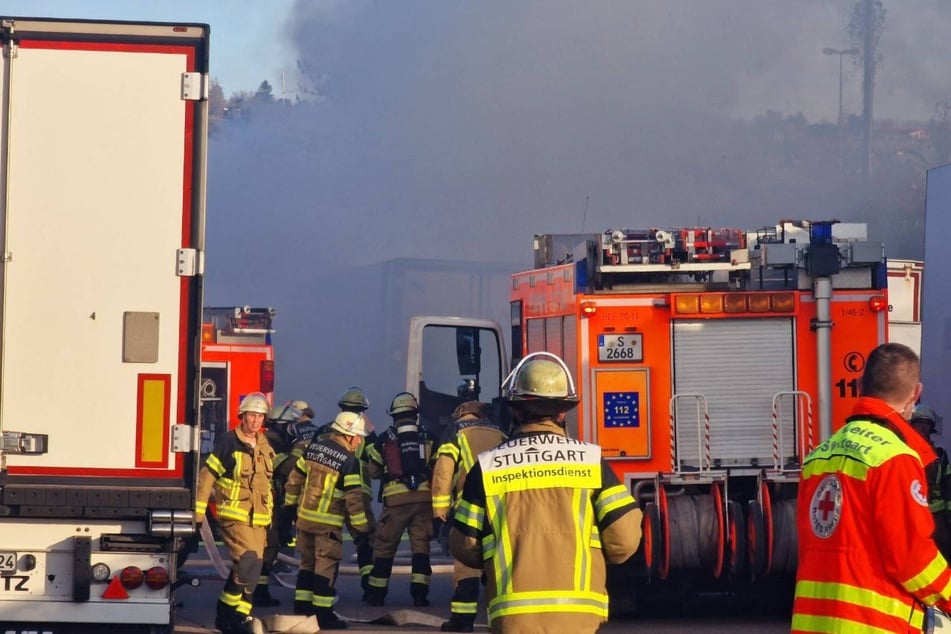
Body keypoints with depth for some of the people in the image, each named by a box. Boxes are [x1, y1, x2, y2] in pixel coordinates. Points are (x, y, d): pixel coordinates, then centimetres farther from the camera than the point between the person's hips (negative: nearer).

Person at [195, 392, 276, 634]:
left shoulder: (265, 448, 13)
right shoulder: (228, 443, -8)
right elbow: (207, 476, -8)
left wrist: (269, 514, 24)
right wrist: (198, 513, -9)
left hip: (258, 519, 7)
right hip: (234, 516, -7)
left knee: (246, 568, 8)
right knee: (249, 562, -20)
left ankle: (226, 613, 19)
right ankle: (238, 614, -10)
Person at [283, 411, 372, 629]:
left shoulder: (314, 447, 6)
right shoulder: (349, 461, -14)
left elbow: (295, 478, 12)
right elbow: (353, 497, -16)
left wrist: (290, 504, 22)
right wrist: (361, 526, -8)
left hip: (304, 517, 7)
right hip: (328, 523, -7)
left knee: (308, 563, 17)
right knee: (326, 567, -1)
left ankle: (301, 609, 20)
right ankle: (323, 613, 0)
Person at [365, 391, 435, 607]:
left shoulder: (384, 440, 1)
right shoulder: (428, 439, 3)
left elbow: (373, 472, 11)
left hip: (396, 500, -1)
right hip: (424, 498, 1)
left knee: (384, 546, 9)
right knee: (421, 545, 5)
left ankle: (376, 592, 12)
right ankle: (419, 592, -2)